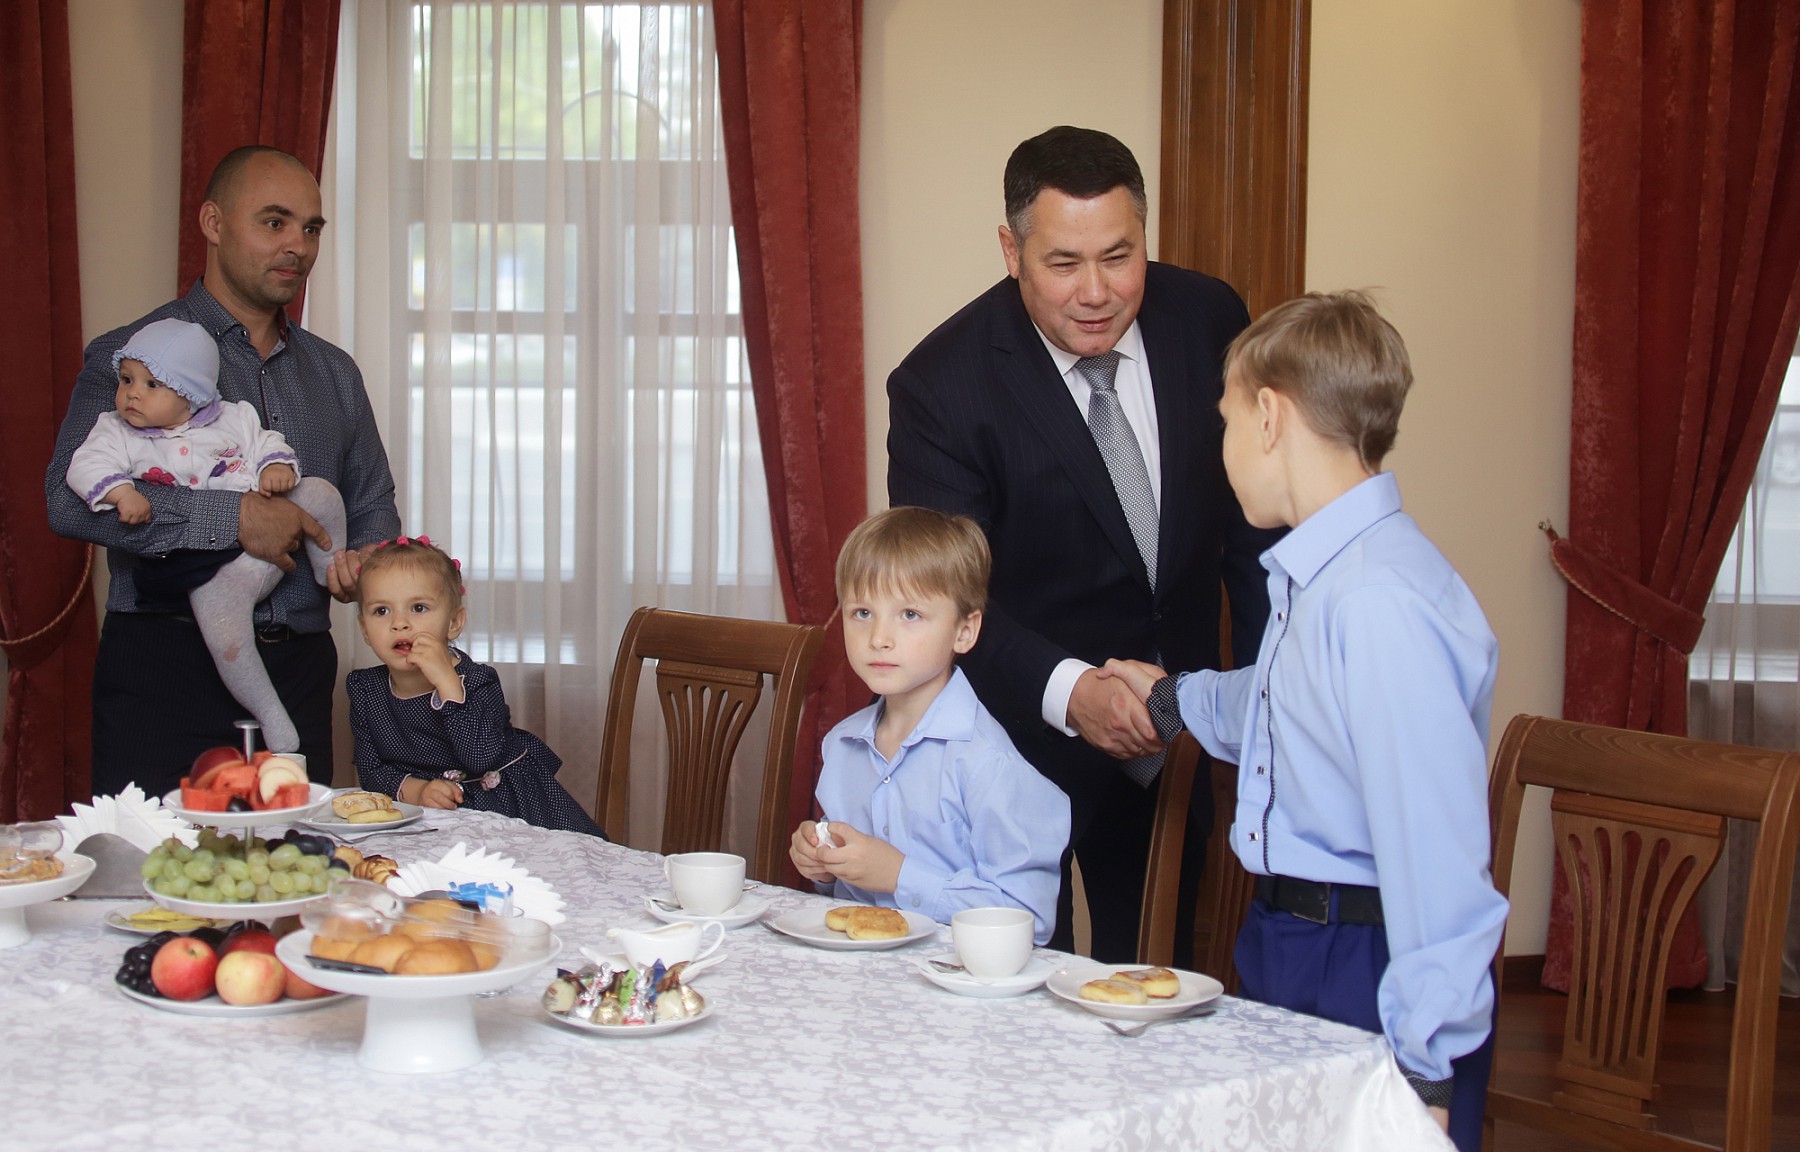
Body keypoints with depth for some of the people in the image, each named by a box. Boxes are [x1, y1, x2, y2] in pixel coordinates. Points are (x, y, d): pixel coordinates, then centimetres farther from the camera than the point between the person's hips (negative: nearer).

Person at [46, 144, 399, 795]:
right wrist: (232, 516, -20)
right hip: (165, 667, -4)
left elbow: (372, 502, 25)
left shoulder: (335, 373, 17)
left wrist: (368, 558, 1)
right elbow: (72, 498, -15)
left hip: (298, 672, 5)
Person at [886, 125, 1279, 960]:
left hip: (1171, 726, 4)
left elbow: (1251, 520, 4)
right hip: (1023, 728, -3)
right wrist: (1067, 691, -36)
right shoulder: (940, 385, -18)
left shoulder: (1208, 321, -7)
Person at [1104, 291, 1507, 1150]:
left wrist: (1428, 1070, -22)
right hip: (1284, 949, 9)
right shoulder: (1311, 577, 6)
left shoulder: (1383, 603, -25)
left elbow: (1435, 850, -26)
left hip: (1365, 976, -9)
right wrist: (1172, 701, 45)